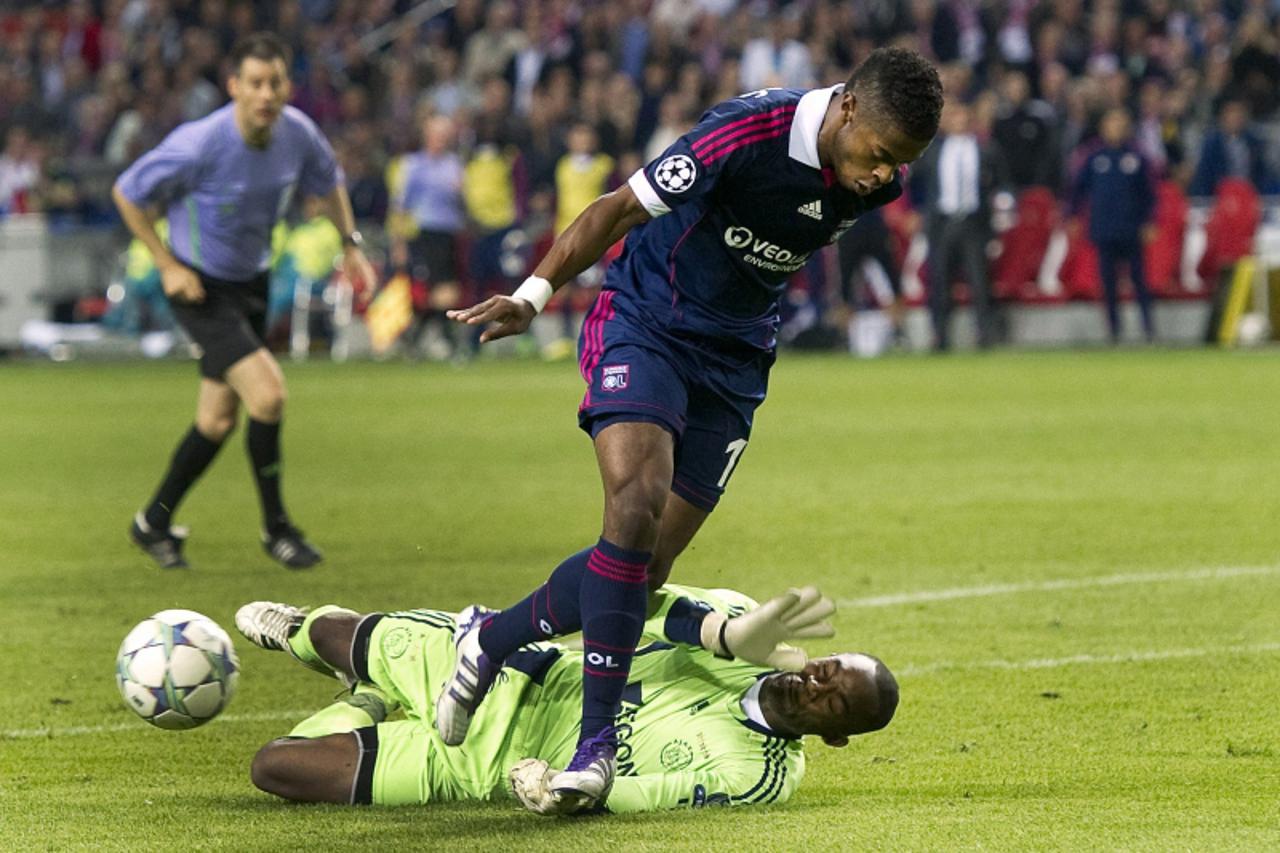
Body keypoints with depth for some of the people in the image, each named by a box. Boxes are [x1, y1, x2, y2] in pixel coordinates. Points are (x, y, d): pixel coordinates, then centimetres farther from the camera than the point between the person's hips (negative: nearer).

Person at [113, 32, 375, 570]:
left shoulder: (297, 133, -10)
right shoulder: (200, 145, -27)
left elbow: (327, 183, 14)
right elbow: (126, 193, -13)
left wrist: (350, 243, 4)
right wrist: (167, 265, -14)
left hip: (251, 283, 6)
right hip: (201, 288, -6)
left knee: (217, 419, 11)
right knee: (267, 394, -19)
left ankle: (155, 523, 31)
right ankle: (276, 529, -1)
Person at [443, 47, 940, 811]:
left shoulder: (874, 185, -7)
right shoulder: (748, 132, -26)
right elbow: (622, 208, -20)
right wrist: (535, 293, -27)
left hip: (735, 359, 6)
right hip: (644, 325, -6)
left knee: (647, 567, -2)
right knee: (637, 504, -26)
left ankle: (491, 641, 20)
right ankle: (598, 737, -20)